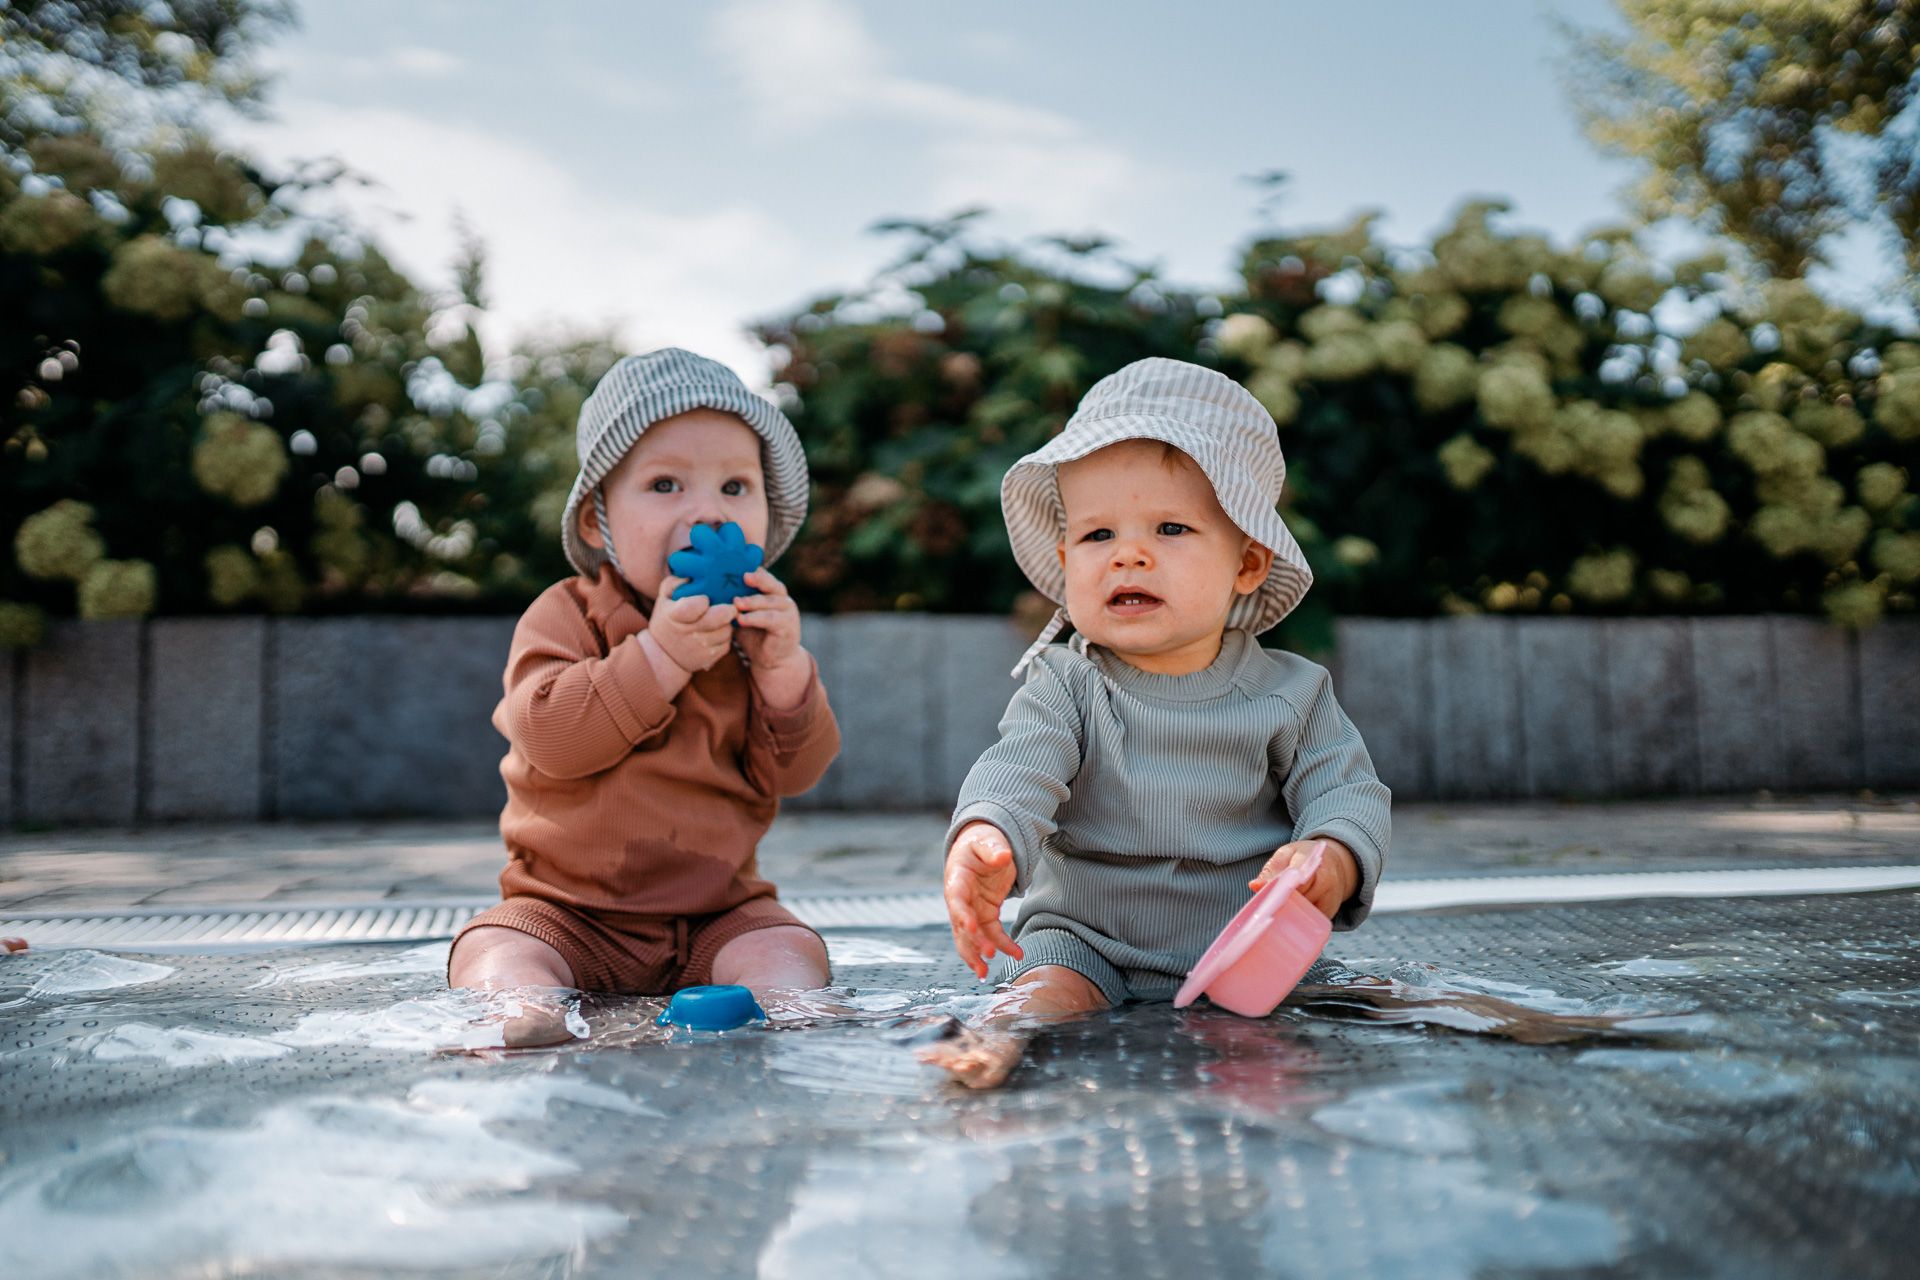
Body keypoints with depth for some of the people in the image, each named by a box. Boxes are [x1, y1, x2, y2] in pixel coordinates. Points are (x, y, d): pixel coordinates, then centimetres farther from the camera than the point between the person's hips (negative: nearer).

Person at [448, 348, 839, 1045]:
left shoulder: (753, 630, 3)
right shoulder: (563, 615, -5)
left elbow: (791, 772, -2)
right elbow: (545, 735, -22)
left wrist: (783, 668, -20)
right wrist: (659, 655, -29)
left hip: (717, 911, 2)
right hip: (568, 915, -1)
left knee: (790, 951, -23)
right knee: (493, 949, -26)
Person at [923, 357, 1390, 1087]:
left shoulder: (1288, 692, 2)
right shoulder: (1065, 687, -1)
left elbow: (1346, 791, -3)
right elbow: (1018, 770, -17)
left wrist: (1332, 857, -30)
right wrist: (986, 836, -43)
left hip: (1241, 949, 2)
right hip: (1086, 938, -1)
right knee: (1050, 984, -28)